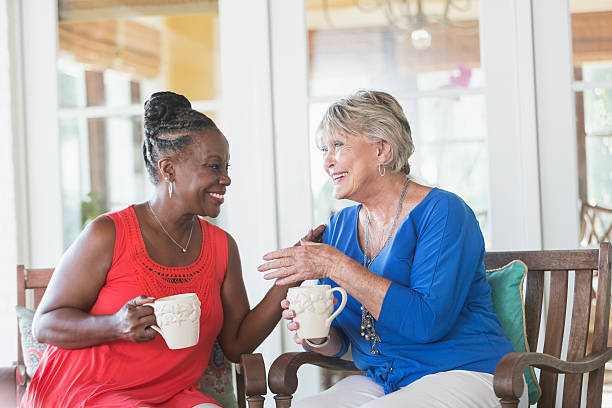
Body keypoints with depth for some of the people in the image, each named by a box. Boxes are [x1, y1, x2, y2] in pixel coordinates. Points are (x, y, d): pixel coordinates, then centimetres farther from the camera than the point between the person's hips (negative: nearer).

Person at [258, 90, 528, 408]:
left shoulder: (442, 212, -10)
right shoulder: (339, 227, 10)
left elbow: (428, 321, -23)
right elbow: (338, 343, 13)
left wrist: (337, 266, -22)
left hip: (463, 376, -5)